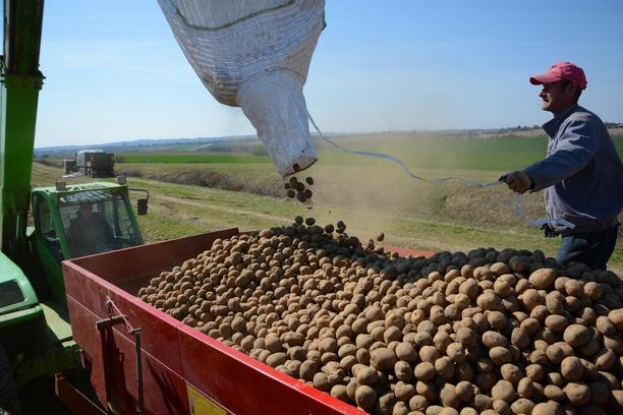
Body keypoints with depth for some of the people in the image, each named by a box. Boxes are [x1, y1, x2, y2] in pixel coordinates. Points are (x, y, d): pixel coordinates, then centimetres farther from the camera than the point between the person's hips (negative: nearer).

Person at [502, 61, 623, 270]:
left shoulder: (582, 122, -19)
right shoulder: (563, 125, 14)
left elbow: (569, 157, -42)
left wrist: (531, 176, -61)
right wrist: (557, 221, 25)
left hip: (589, 232, -10)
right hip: (581, 229, 10)